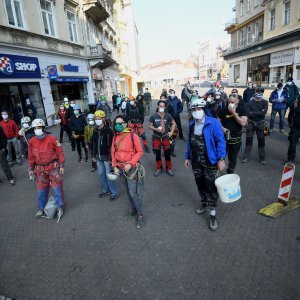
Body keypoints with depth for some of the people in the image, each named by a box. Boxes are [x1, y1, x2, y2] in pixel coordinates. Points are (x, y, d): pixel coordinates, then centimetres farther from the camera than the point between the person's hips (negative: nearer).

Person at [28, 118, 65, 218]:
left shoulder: (52, 139, -10)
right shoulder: (32, 142, 1)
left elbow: (60, 152, -7)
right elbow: (31, 157, 10)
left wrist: (62, 165, -7)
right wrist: (31, 169, 10)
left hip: (53, 167, -3)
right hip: (40, 169, 4)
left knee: (57, 187, 2)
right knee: (41, 189, 13)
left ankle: (60, 207, 18)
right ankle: (41, 208, 31)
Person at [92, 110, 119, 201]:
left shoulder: (108, 130, -13)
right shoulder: (95, 131, 7)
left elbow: (112, 145, -15)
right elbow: (93, 144, 14)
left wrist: (111, 157, -18)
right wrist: (93, 156, 13)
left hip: (107, 156, -6)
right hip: (98, 157, 6)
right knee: (101, 174, 15)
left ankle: (114, 192, 12)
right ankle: (105, 190, 31)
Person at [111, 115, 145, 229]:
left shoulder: (132, 136, -15)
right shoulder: (115, 137, 1)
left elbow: (140, 151, -12)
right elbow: (113, 152, 8)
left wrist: (130, 164, -19)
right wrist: (115, 166, 1)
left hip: (132, 167, -5)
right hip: (120, 168, 5)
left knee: (133, 192, -4)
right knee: (128, 191, 18)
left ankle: (140, 215, 14)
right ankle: (133, 208, 39)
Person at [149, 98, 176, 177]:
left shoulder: (168, 116, -4)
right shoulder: (153, 116, -7)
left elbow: (173, 123, 8)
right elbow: (150, 125, -1)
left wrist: (171, 132, -2)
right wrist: (156, 129, -18)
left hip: (165, 137, 0)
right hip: (156, 137, 0)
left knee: (167, 154, 5)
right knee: (157, 154, 9)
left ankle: (169, 169, 22)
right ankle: (159, 169, 25)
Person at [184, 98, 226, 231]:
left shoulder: (213, 123, -14)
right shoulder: (191, 124, 5)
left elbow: (220, 141, -16)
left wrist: (221, 158, -22)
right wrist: (187, 157, 13)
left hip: (210, 161, -6)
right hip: (196, 161, 6)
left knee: (211, 186, 2)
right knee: (200, 184, 19)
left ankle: (212, 214, 16)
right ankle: (204, 204, 42)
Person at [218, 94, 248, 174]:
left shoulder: (242, 110, -7)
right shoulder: (224, 110, -5)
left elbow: (243, 123, -20)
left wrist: (233, 113, -22)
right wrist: (222, 128, -14)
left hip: (236, 139, 1)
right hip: (224, 138, -1)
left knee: (233, 158, 16)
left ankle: (230, 173, 35)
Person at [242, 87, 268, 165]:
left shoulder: (265, 102, 1)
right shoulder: (250, 102, -1)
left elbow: (264, 113, -15)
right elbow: (248, 113, -13)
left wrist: (253, 113, -17)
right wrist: (259, 113, -16)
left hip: (260, 123, 0)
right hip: (251, 123, 0)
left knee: (261, 140, 5)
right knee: (248, 140, 4)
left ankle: (262, 158, 16)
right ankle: (246, 157, 14)